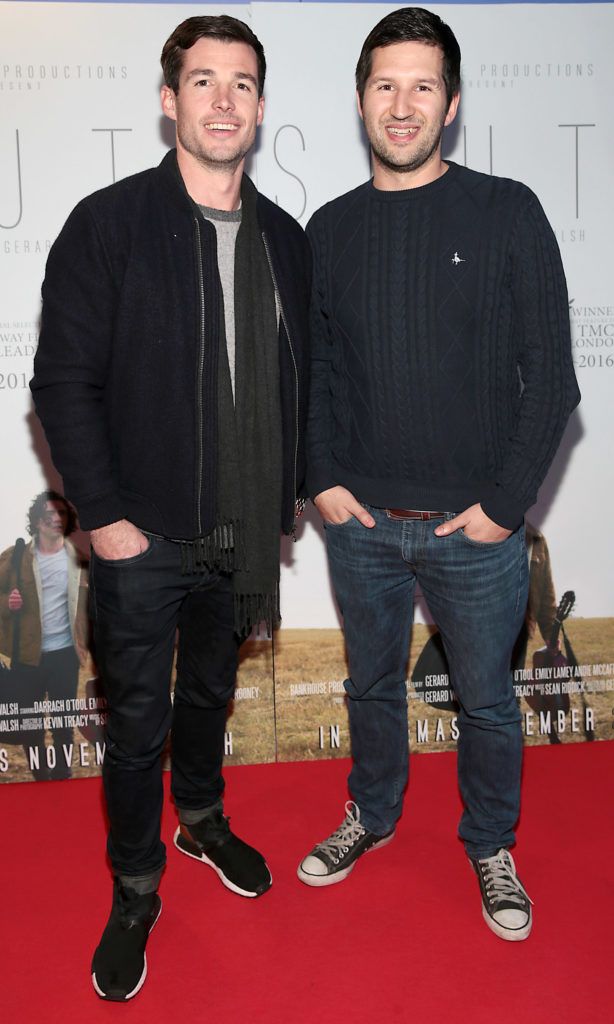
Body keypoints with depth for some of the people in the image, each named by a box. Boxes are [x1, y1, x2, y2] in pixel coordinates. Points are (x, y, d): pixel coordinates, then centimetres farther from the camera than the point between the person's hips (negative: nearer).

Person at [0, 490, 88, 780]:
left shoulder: (79, 558, 0)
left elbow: (89, 602, 2)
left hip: (65, 652, 0)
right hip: (28, 653, 0)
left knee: (64, 719, 10)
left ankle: (62, 776, 25)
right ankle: (40, 778, 27)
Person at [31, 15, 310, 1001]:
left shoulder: (285, 239, 5)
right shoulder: (108, 224, -9)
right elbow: (63, 382, -11)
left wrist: (290, 494, 7)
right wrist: (104, 515, -14)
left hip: (240, 537, 4)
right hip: (142, 539, -4)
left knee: (210, 691, 23)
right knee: (137, 721, 9)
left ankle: (202, 819, 48)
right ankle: (135, 890, 30)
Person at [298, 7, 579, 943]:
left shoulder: (506, 212, -4)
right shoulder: (331, 229, 5)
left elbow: (550, 375, -6)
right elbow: (311, 369, 10)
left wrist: (505, 501, -11)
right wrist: (323, 479, -1)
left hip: (476, 525, -2)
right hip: (361, 521, 3)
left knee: (487, 701, 13)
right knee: (373, 684, 19)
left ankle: (491, 846, 37)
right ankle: (372, 814, 44)